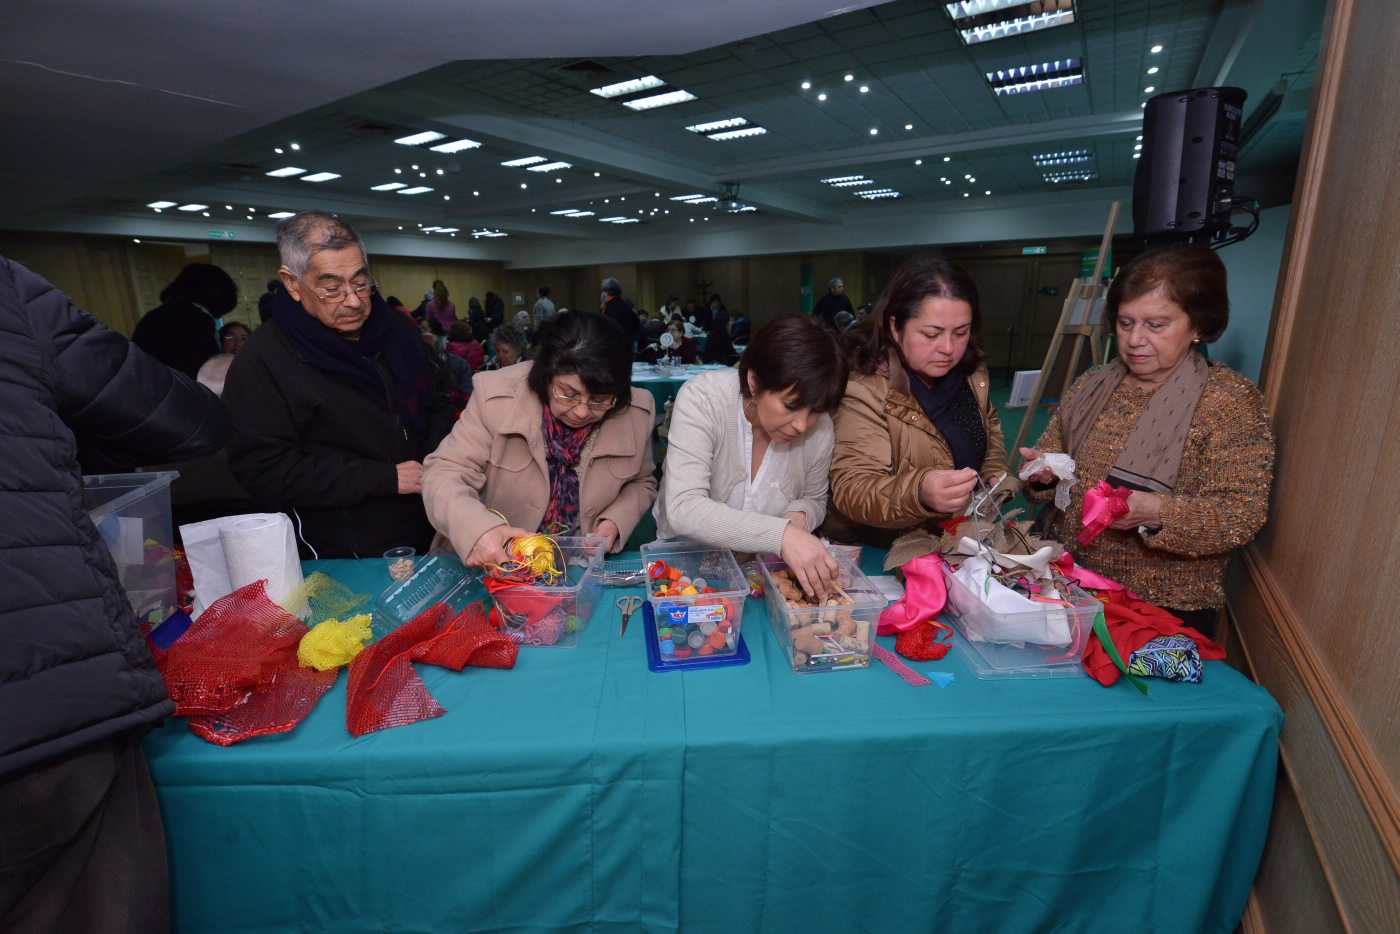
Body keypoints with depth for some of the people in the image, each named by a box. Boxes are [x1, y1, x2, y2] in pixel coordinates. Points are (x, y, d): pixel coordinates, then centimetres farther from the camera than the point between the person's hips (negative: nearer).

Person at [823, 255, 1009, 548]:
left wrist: (996, 474, 5)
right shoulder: (863, 389, -24)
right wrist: (918, 493, -46)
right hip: (880, 552, -6)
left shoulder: (971, 371, 1)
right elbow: (850, 489, -29)